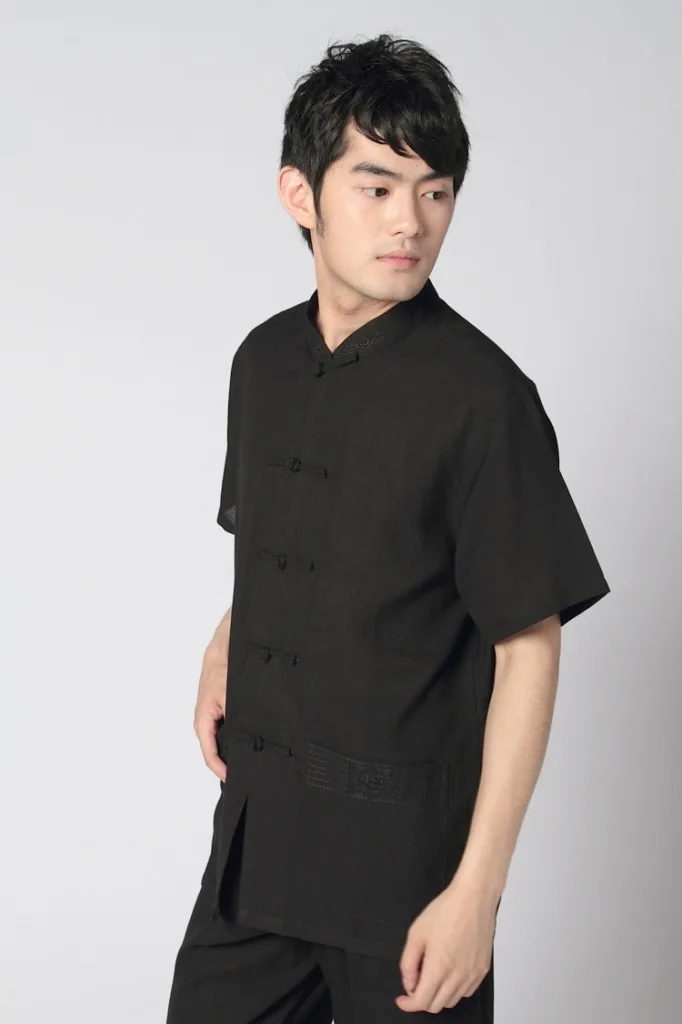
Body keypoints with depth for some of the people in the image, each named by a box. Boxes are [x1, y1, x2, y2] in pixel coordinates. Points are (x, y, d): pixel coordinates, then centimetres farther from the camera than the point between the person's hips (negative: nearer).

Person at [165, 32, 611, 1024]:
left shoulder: (481, 396, -16)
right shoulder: (265, 361, 4)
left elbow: (530, 650, -15)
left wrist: (476, 894, -16)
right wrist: (224, 649, 2)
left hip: (404, 844, -6)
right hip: (254, 823, 6)